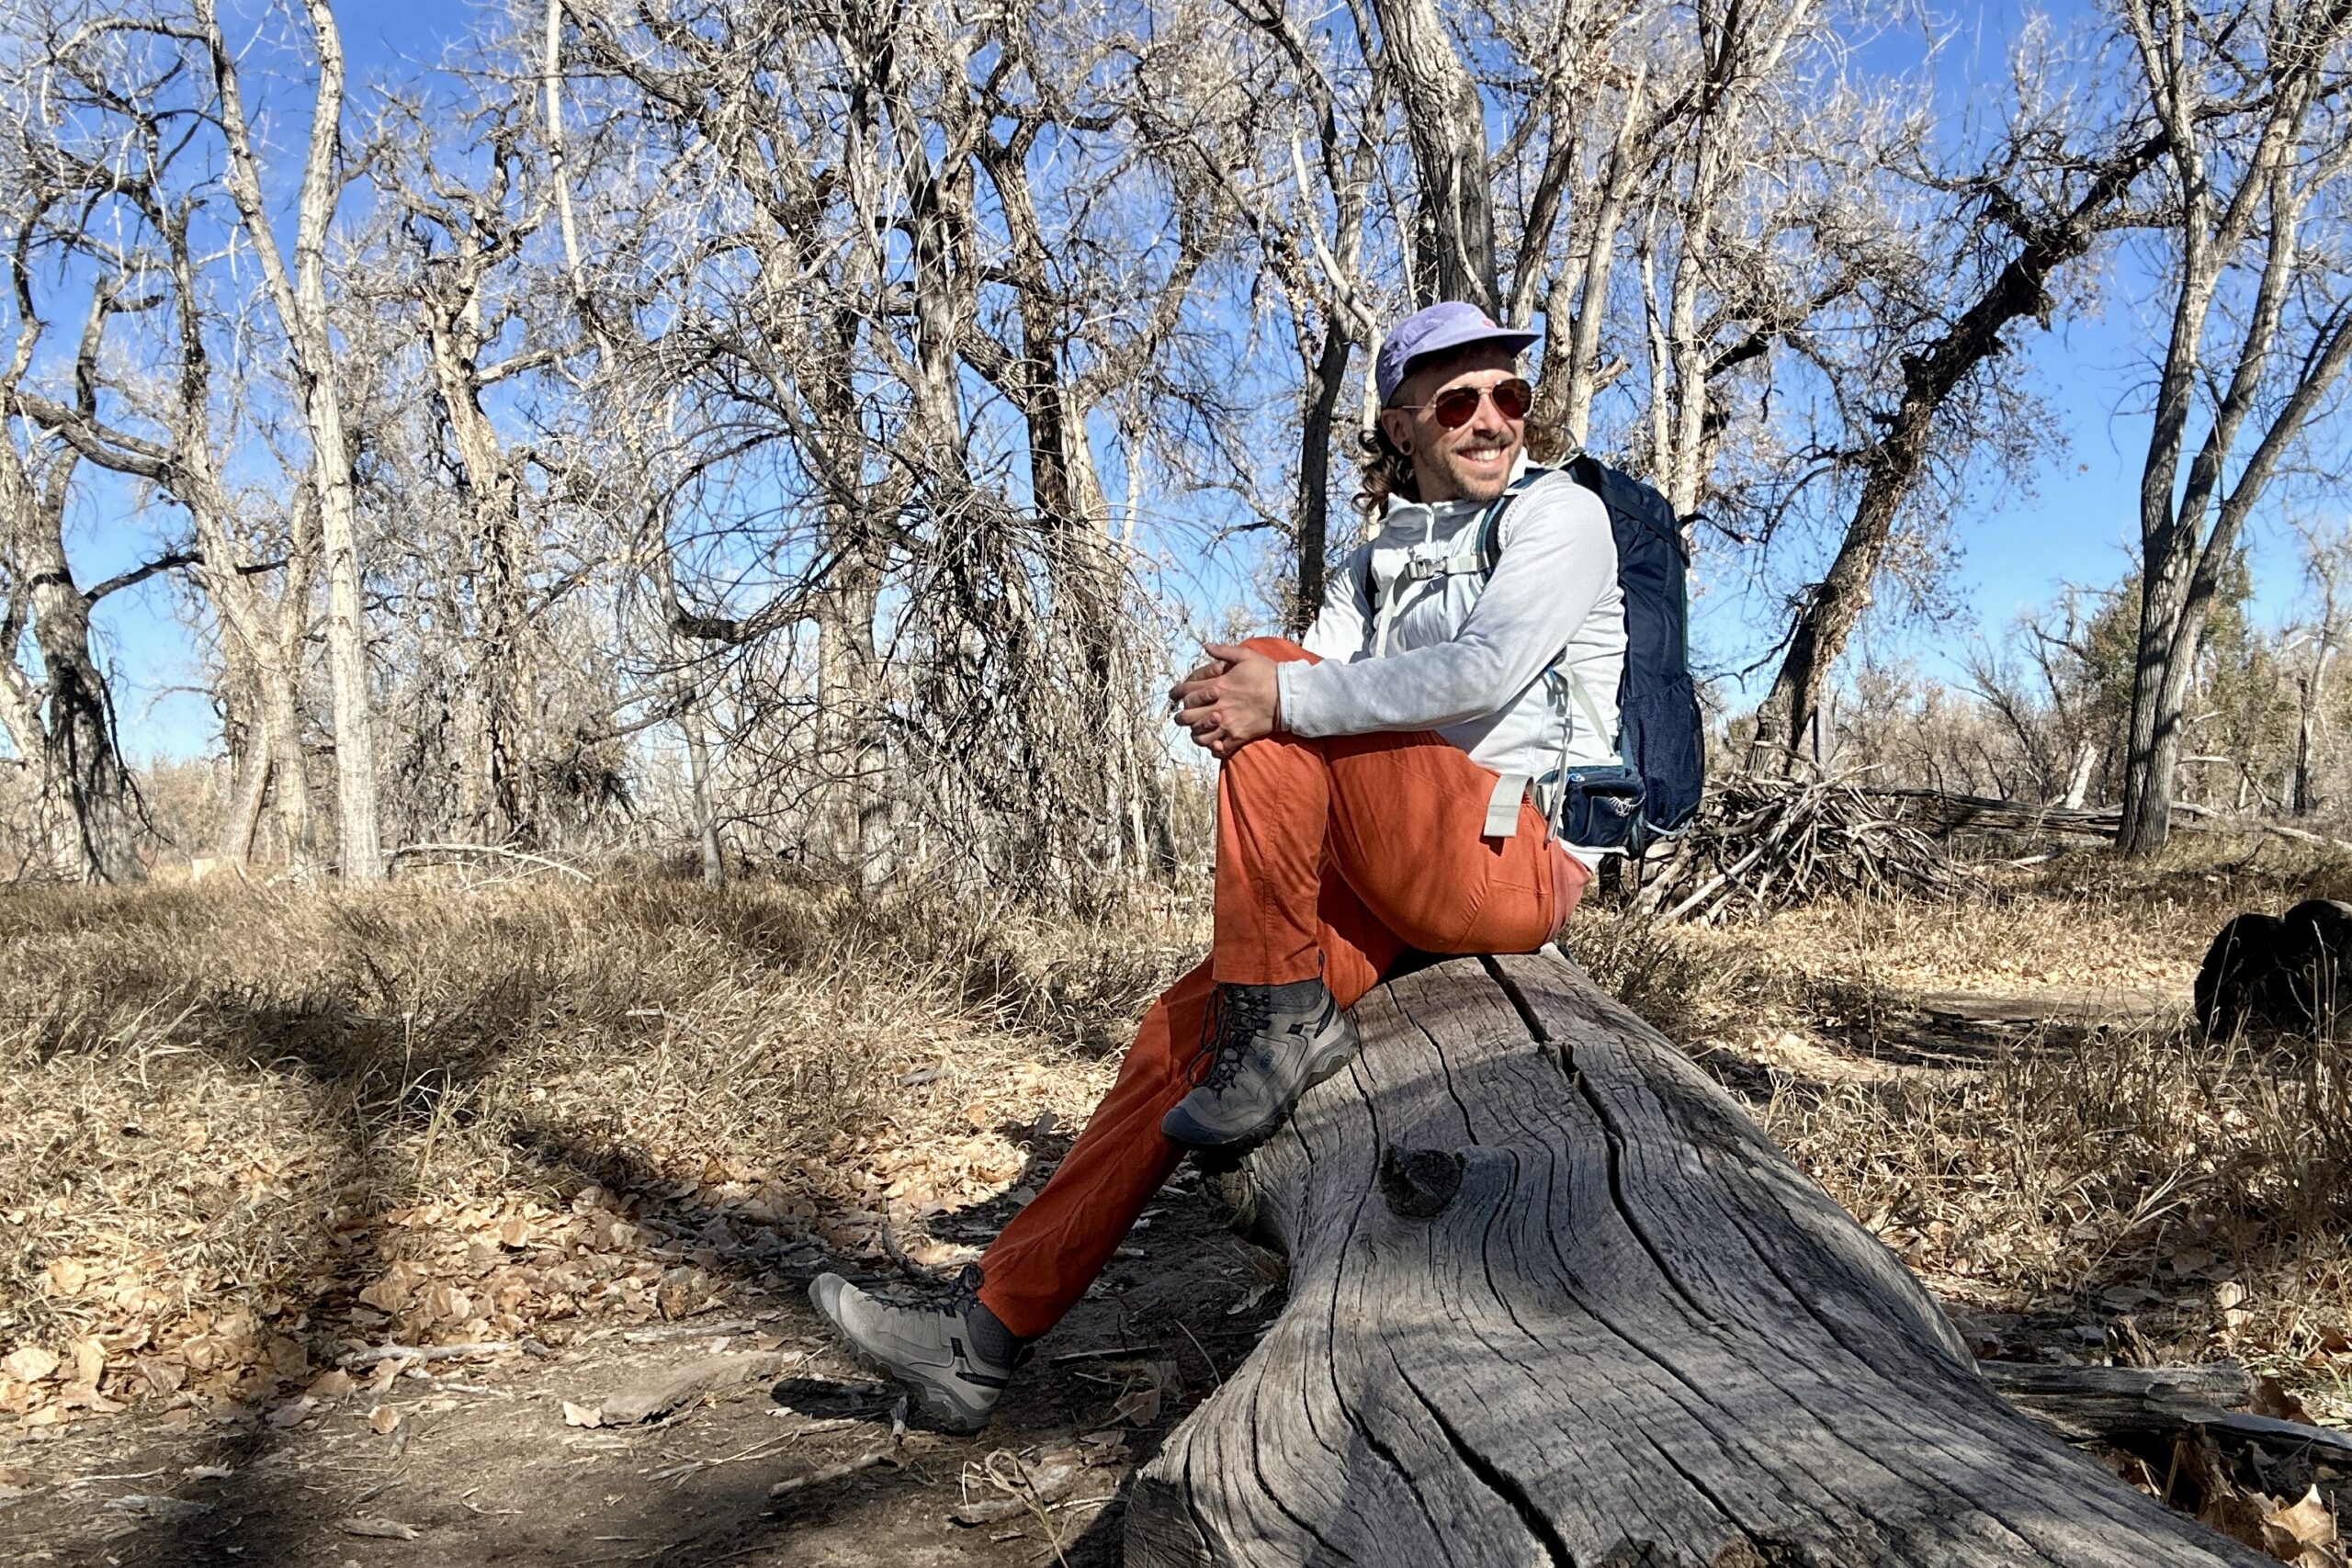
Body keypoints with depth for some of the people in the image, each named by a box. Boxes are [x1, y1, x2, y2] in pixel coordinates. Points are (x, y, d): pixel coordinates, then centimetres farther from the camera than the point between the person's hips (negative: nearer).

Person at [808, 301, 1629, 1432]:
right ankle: (984, 1336, 0)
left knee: (1274, 669, -20)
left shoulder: (1560, 513, 1)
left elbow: (1490, 669, -19)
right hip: (1399, 891, 6)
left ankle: (1282, 1032, -17)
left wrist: (1284, 695, -22)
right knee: (1177, 1037, -5)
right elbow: (1303, 695, 5)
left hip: (1515, 861, -6)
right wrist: (1227, 706, -19)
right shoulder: (1379, 563, 20)